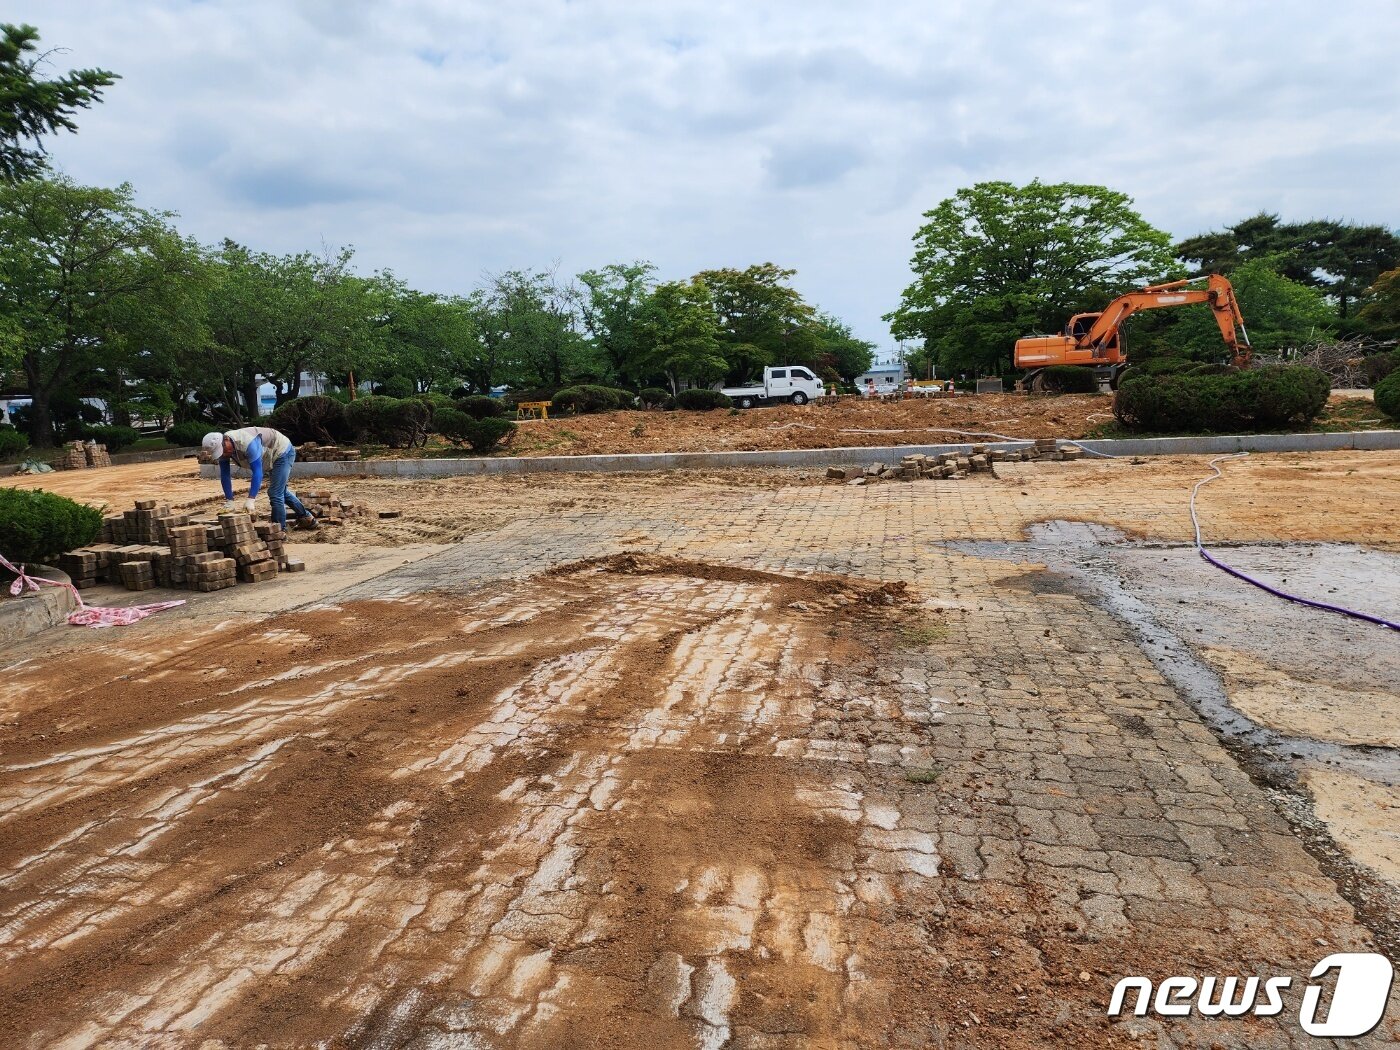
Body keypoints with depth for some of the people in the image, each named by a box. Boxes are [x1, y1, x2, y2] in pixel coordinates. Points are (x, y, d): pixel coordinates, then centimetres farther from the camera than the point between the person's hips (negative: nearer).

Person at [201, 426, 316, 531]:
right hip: (272, 457, 10)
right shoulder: (221, 448, -12)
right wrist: (229, 501, -13)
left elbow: (257, 471, -41)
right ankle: (306, 517, 34)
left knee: (275, 493, -15)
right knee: (280, 491, 22)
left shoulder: (247, 443, -38)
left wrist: (251, 499, -45)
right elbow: (225, 475, -9)